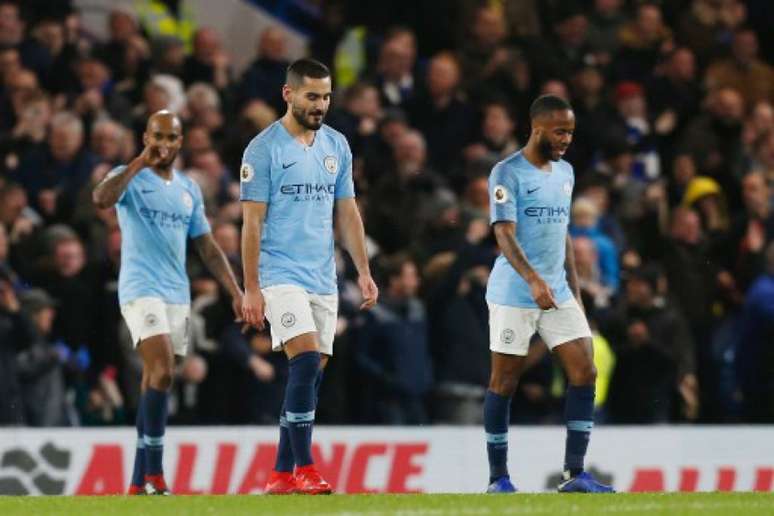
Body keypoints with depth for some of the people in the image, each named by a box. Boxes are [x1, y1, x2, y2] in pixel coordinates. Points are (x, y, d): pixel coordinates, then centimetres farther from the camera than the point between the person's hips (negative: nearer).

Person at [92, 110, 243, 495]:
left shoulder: (188, 189, 16)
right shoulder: (131, 178, -1)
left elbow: (208, 247, 20)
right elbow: (101, 199, -25)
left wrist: (236, 293, 12)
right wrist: (141, 161, -21)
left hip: (177, 295, 6)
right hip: (140, 290, -6)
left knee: (156, 383, 6)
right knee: (161, 372, -21)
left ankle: (139, 483, 10)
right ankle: (154, 473, -20)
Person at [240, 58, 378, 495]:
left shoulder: (337, 146, 10)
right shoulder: (265, 148, -7)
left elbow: (348, 212, 15)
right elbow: (252, 222, -8)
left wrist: (364, 271, 6)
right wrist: (250, 289, -12)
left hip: (323, 278, 6)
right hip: (281, 275, -6)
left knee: (311, 376, 5)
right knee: (307, 362, -19)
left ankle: (282, 475, 11)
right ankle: (305, 469, -16)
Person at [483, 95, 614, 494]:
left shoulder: (565, 173, 14)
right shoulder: (507, 173, -10)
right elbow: (504, 234, -19)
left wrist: (574, 291, 18)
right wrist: (532, 279, -33)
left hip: (558, 293, 7)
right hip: (513, 296, -7)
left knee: (584, 372, -5)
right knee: (504, 383, 0)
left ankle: (574, 475, -2)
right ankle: (498, 478, 9)